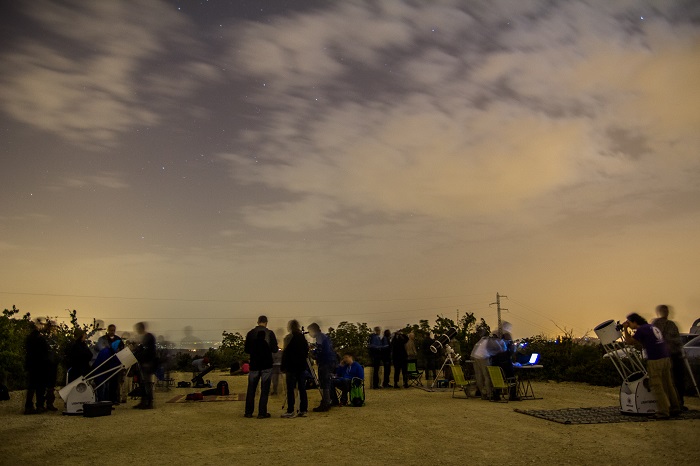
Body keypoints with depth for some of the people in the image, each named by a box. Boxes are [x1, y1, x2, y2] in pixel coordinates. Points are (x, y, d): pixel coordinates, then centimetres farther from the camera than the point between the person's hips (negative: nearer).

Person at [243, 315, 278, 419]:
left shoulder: (250, 333, -2)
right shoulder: (270, 333, -8)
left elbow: (247, 350, 3)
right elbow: (275, 349, -8)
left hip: (254, 365, 2)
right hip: (266, 365, -2)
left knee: (251, 389, 12)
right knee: (264, 390, 4)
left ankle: (248, 412, 15)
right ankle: (262, 413, 3)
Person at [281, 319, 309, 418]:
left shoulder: (289, 338, -9)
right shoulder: (303, 338, 8)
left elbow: (285, 353, -9)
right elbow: (306, 352, 13)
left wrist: (282, 366, -3)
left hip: (291, 367, -5)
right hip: (302, 366, 5)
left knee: (290, 389, -2)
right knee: (302, 389, 7)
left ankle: (290, 411, -3)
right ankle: (303, 410, 7)